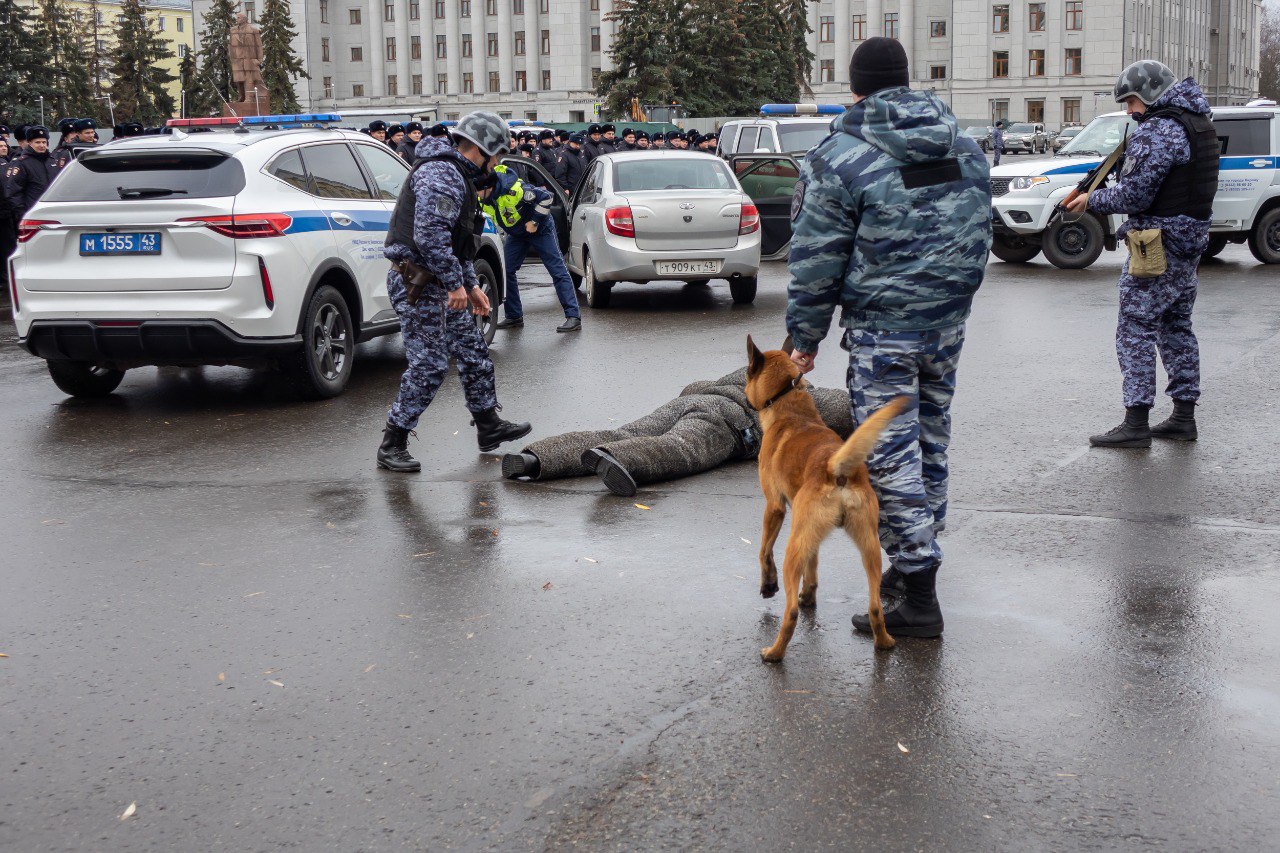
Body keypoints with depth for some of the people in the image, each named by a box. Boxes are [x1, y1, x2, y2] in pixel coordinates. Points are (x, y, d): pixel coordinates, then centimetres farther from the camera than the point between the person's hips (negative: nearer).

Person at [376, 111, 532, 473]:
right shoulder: (441, 175, -17)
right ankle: (392, 446, -2)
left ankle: (489, 426, 29)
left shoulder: (458, 176, 19)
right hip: (417, 284, -11)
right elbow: (429, 235, -26)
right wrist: (455, 283, -21)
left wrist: (471, 284, 23)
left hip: (438, 286, 11)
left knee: (473, 352, 16)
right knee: (429, 365, -10)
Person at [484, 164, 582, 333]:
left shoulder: (514, 189, -34)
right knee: (505, 271, -1)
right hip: (516, 234, 7)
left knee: (558, 270, -10)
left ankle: (573, 317, -14)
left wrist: (535, 221, -23)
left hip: (539, 229, -7)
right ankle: (513, 316, 11)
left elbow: (546, 197, -29)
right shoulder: (481, 198, -11)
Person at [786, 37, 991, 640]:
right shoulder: (965, 148, 9)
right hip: (949, 321, 7)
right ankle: (915, 562, 31)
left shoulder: (840, 158, -11)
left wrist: (806, 339, 0)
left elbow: (816, 260, -9)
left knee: (891, 455, -2)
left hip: (882, 329, -7)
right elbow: (979, 238, 17)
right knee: (931, 442, 18)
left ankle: (917, 596, -2)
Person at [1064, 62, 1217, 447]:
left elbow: (1134, 195, -20)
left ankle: (1136, 422, -7)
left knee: (1135, 328, -6)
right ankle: (1184, 417, 19)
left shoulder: (1157, 131, -17)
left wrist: (1092, 201, -5)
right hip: (1192, 239, 10)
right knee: (1176, 326, 16)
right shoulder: (1199, 123, 14)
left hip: (1158, 244, -10)